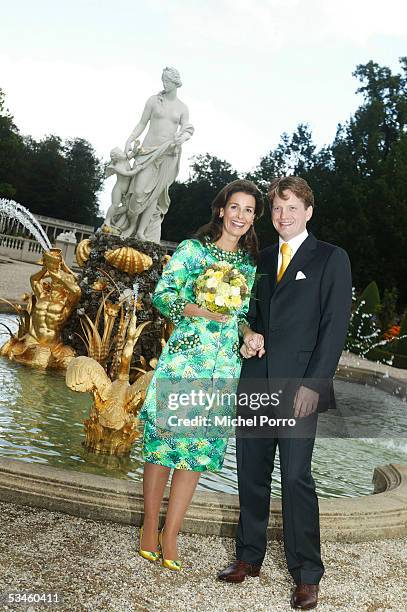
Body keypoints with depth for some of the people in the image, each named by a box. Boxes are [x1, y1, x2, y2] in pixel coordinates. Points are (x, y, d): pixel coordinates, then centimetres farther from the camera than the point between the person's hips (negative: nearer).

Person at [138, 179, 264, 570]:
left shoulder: (251, 263, 14)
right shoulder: (192, 249, 1)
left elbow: (245, 313, 17)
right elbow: (161, 295, -3)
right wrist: (199, 310, -19)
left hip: (225, 365, 4)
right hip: (184, 357, -4)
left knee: (198, 448, 6)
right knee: (164, 438, 1)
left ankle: (170, 535, 18)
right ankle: (150, 527, 19)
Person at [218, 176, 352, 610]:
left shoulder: (331, 259, 1)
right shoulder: (263, 259, 17)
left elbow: (335, 325, -6)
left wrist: (313, 383, -13)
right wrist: (249, 333, 2)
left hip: (298, 386, -5)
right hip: (255, 382, 5)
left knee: (296, 477, -5)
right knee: (251, 473, 11)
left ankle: (307, 574, 10)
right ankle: (249, 557, 26)